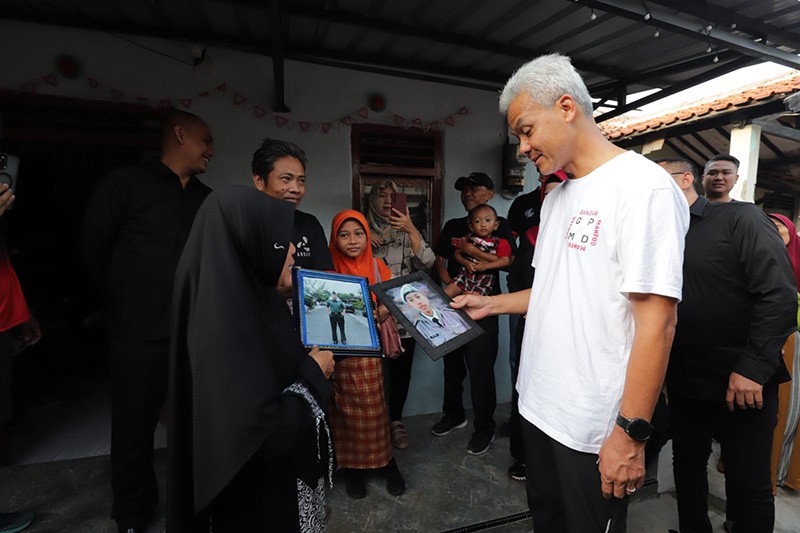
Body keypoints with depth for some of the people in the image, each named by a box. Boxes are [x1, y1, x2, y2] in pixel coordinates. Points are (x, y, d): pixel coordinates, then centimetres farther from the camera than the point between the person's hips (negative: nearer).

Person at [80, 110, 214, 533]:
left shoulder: (208, 199, 12)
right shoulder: (126, 183, -3)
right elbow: (93, 247, 1)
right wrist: (129, 302, 5)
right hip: (141, 335, -4)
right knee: (133, 431, 12)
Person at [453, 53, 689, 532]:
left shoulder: (642, 185, -16)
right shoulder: (557, 198, 9)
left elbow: (656, 320, -21)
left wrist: (631, 433, -20)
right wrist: (494, 304, 10)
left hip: (594, 428, -7)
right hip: (539, 405, 8)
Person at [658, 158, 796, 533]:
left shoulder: (739, 218, -7)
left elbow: (779, 294, -15)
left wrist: (754, 366, -21)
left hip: (744, 384, -5)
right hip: (684, 383, 5)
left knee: (749, 484, 9)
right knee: (687, 467, 18)